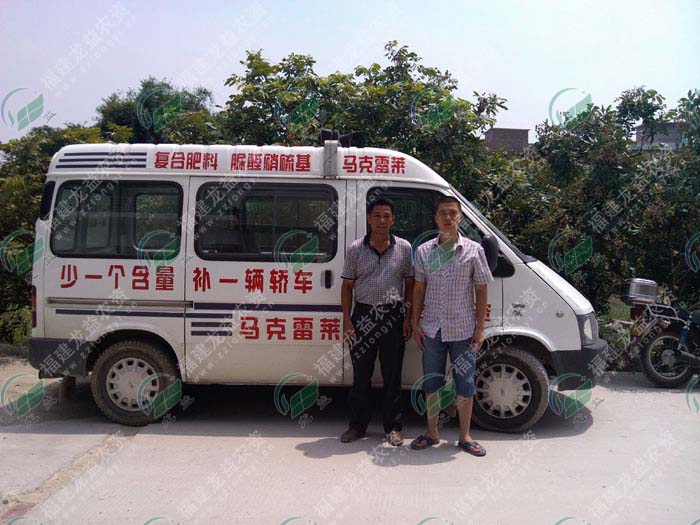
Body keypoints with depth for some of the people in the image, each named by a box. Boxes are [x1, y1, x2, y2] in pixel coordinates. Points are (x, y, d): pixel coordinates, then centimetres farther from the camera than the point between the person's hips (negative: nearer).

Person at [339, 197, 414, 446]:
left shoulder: (404, 248, 3)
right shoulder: (356, 248, 2)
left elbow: (410, 285, 7)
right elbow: (347, 286, 5)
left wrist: (408, 319, 0)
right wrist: (347, 320, -2)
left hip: (393, 317, 0)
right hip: (363, 316, 1)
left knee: (392, 376, 7)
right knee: (361, 374, 9)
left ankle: (393, 427, 20)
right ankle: (358, 425, 22)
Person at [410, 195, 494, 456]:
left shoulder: (473, 250, -1)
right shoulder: (423, 251, 3)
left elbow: (481, 290, 1)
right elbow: (419, 290, 7)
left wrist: (480, 328, -3)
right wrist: (415, 324, 2)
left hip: (464, 330, -1)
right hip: (432, 329, 2)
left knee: (465, 385, 7)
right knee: (431, 384, 11)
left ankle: (465, 437, 23)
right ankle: (431, 433, 27)